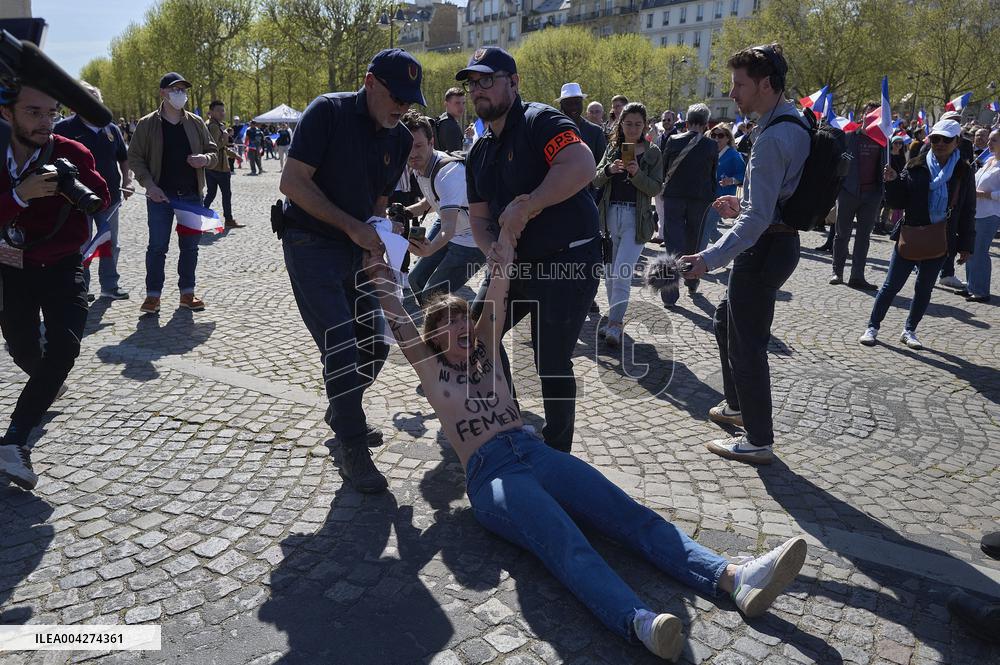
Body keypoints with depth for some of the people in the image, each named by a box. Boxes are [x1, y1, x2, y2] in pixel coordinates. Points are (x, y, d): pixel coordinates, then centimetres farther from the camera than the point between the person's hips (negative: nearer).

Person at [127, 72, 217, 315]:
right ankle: (153, 295, 10)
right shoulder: (147, 124, 0)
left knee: (190, 246, 9)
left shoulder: (196, 123, 8)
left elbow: (213, 151, 14)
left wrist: (205, 159, -10)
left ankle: (187, 292, 20)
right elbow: (134, 157, 1)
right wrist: (149, 184, -12)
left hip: (192, 195, 3)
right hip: (160, 195, -3)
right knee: (157, 246, 0)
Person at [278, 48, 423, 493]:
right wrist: (353, 226, -21)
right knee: (341, 348, -12)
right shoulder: (328, 112, -14)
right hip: (310, 244, -6)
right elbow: (292, 182, -18)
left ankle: (342, 414, 35)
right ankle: (353, 451, 0)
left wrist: (376, 246, -4)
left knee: (375, 343, 9)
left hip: (357, 248, 7)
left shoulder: (400, 139, 4)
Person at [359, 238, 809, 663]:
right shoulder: (431, 369, 16)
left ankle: (734, 577, -32)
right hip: (489, 474, -5)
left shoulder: (485, 352, 25)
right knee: (566, 544, -33)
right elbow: (397, 318, 11)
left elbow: (496, 298, 17)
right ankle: (641, 624, -58)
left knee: (629, 514, -17)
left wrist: (502, 257, 12)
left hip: (536, 452, 5)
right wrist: (378, 272, 15)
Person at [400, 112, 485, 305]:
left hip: (471, 239, -9)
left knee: (432, 295, -17)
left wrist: (429, 249, -64)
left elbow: (449, 227, -45)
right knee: (416, 281, 18)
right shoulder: (419, 166, -4)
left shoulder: (449, 172, -32)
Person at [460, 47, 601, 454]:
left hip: (566, 262, -9)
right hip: (515, 263, 9)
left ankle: (557, 454, 18)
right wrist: (494, 251, -6)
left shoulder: (540, 121, -13)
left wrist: (525, 207, -29)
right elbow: (479, 217, 15)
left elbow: (582, 166, -31)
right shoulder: (480, 152, 13)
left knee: (551, 361, -5)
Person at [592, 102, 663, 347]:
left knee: (622, 274, -13)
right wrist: (609, 170, -16)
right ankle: (614, 320, 21)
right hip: (610, 215, 4)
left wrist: (637, 174, -19)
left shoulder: (652, 152, 4)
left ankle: (615, 324, -4)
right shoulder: (612, 149, 12)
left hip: (636, 218, -4)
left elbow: (656, 188, -2)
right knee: (610, 274, 8)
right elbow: (596, 181, 5)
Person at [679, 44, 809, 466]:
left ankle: (759, 441, 12)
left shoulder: (773, 138, -22)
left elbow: (758, 218, -27)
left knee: (747, 343, 0)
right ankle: (737, 406, 40)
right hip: (780, 238, 11)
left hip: (763, 247, -10)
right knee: (725, 323, 24)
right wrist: (743, 206, 17)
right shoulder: (796, 123, 10)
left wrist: (711, 258, -29)